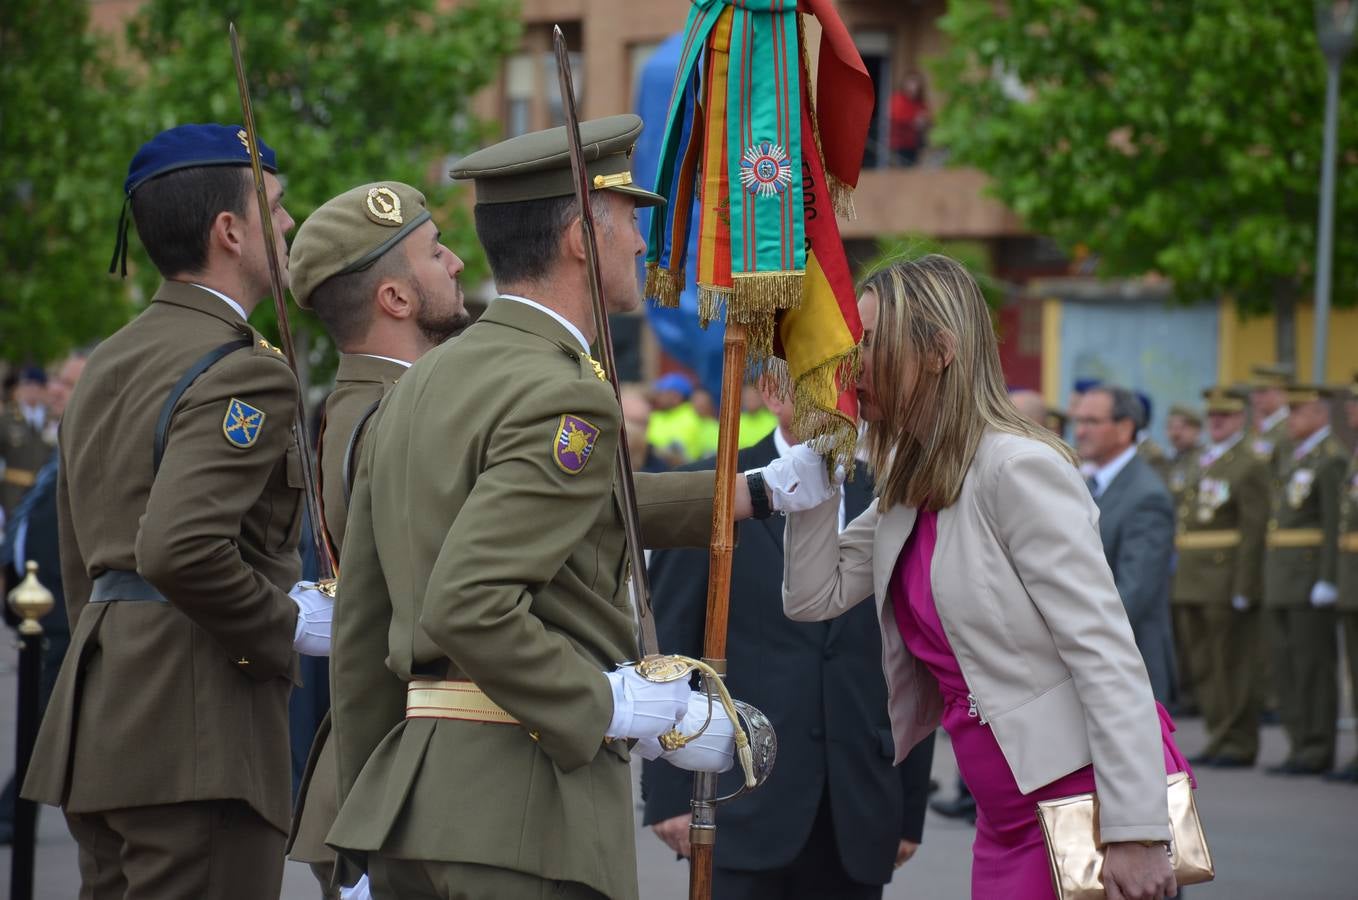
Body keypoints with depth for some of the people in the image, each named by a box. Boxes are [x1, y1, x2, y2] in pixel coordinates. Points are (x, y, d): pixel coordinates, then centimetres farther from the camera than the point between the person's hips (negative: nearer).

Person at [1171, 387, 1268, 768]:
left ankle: (1239, 744, 2)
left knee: (1233, 665, -3)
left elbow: (1254, 531, -14)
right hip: (1193, 585, 8)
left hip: (1227, 584, -8)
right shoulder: (1203, 465, 18)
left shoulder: (1249, 466, -8)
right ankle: (1219, 738, 19)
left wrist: (1243, 588, -19)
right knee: (1202, 666, 11)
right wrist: (1179, 574, 14)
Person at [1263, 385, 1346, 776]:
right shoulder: (1291, 457, 19)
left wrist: (1328, 580, -21)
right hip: (1281, 580, 9)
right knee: (1286, 665, 9)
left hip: (1312, 579, -9)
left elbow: (1336, 524, -16)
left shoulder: (1332, 458, -10)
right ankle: (1300, 744, 14)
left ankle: (1317, 751, -4)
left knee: (1313, 664, -6)